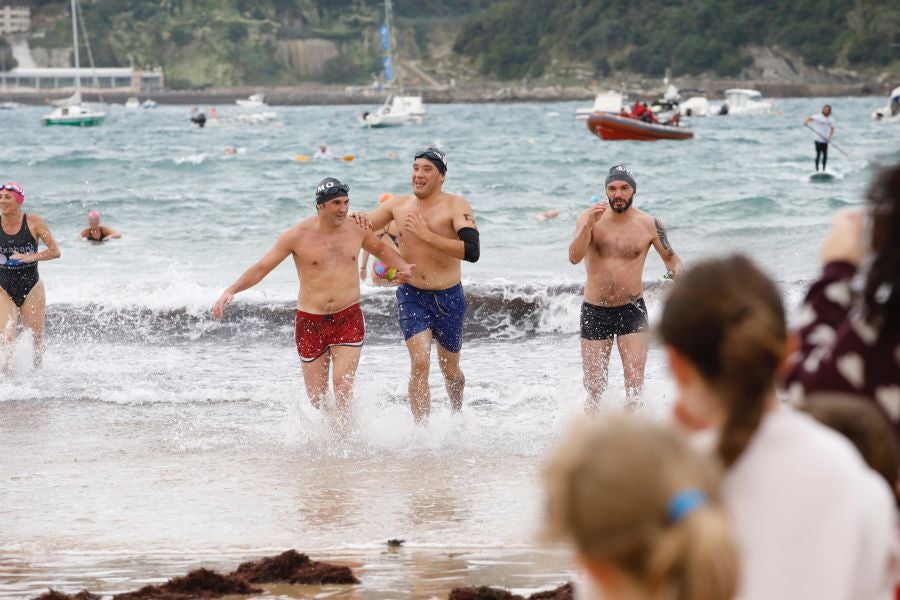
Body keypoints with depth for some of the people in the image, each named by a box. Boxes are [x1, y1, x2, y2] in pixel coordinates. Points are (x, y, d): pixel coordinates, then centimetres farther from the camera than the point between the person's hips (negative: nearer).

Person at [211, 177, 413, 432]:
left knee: (342, 384, -17)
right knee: (317, 398, 3)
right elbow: (261, 268, -4)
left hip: (349, 318, 1)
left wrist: (403, 267, 7)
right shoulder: (298, 236, -7)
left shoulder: (357, 230, 2)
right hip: (310, 321, -1)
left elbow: (381, 249, 25)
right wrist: (231, 291, -16)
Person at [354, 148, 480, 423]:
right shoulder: (398, 205, 1)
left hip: (449, 298, -1)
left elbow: (472, 251, -26)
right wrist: (358, 219, -11)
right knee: (420, 364, -18)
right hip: (412, 297, 1)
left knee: (449, 369, 16)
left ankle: (458, 416, 45)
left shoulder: (455, 206, -12)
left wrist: (426, 235, -28)